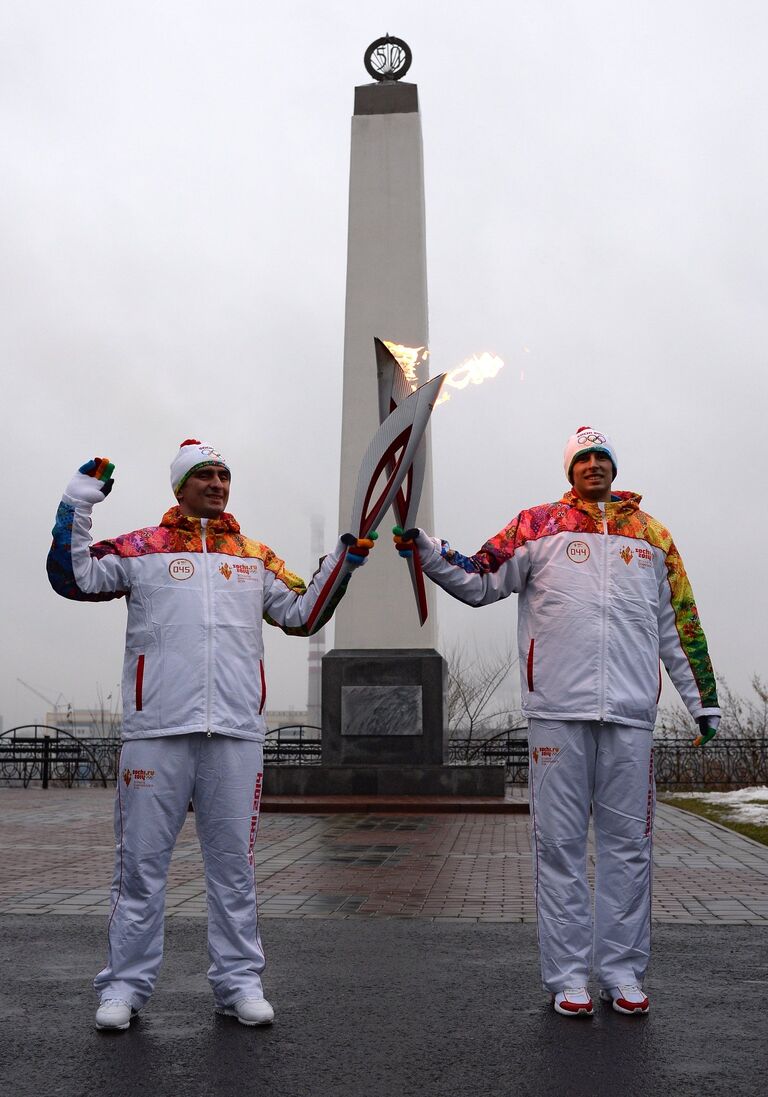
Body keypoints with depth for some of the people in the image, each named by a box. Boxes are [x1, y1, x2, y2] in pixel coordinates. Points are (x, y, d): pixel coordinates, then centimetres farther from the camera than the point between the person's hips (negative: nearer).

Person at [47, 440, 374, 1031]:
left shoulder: (257, 557, 17)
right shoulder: (141, 549, 8)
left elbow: (302, 614, 19)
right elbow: (75, 577, 2)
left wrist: (342, 563, 9)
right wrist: (77, 504, -5)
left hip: (236, 732, 2)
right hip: (156, 729, -2)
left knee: (233, 862, 9)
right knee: (142, 861, 4)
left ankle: (239, 981, 19)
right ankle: (125, 984, 16)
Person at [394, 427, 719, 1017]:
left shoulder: (652, 535, 16)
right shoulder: (538, 525, 9)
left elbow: (678, 625, 19)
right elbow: (479, 583, 7)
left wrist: (703, 699, 17)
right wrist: (424, 547, -6)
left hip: (631, 713, 2)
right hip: (557, 709, -2)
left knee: (628, 841, 7)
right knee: (560, 842, 2)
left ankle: (623, 971, 18)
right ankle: (568, 974, 13)